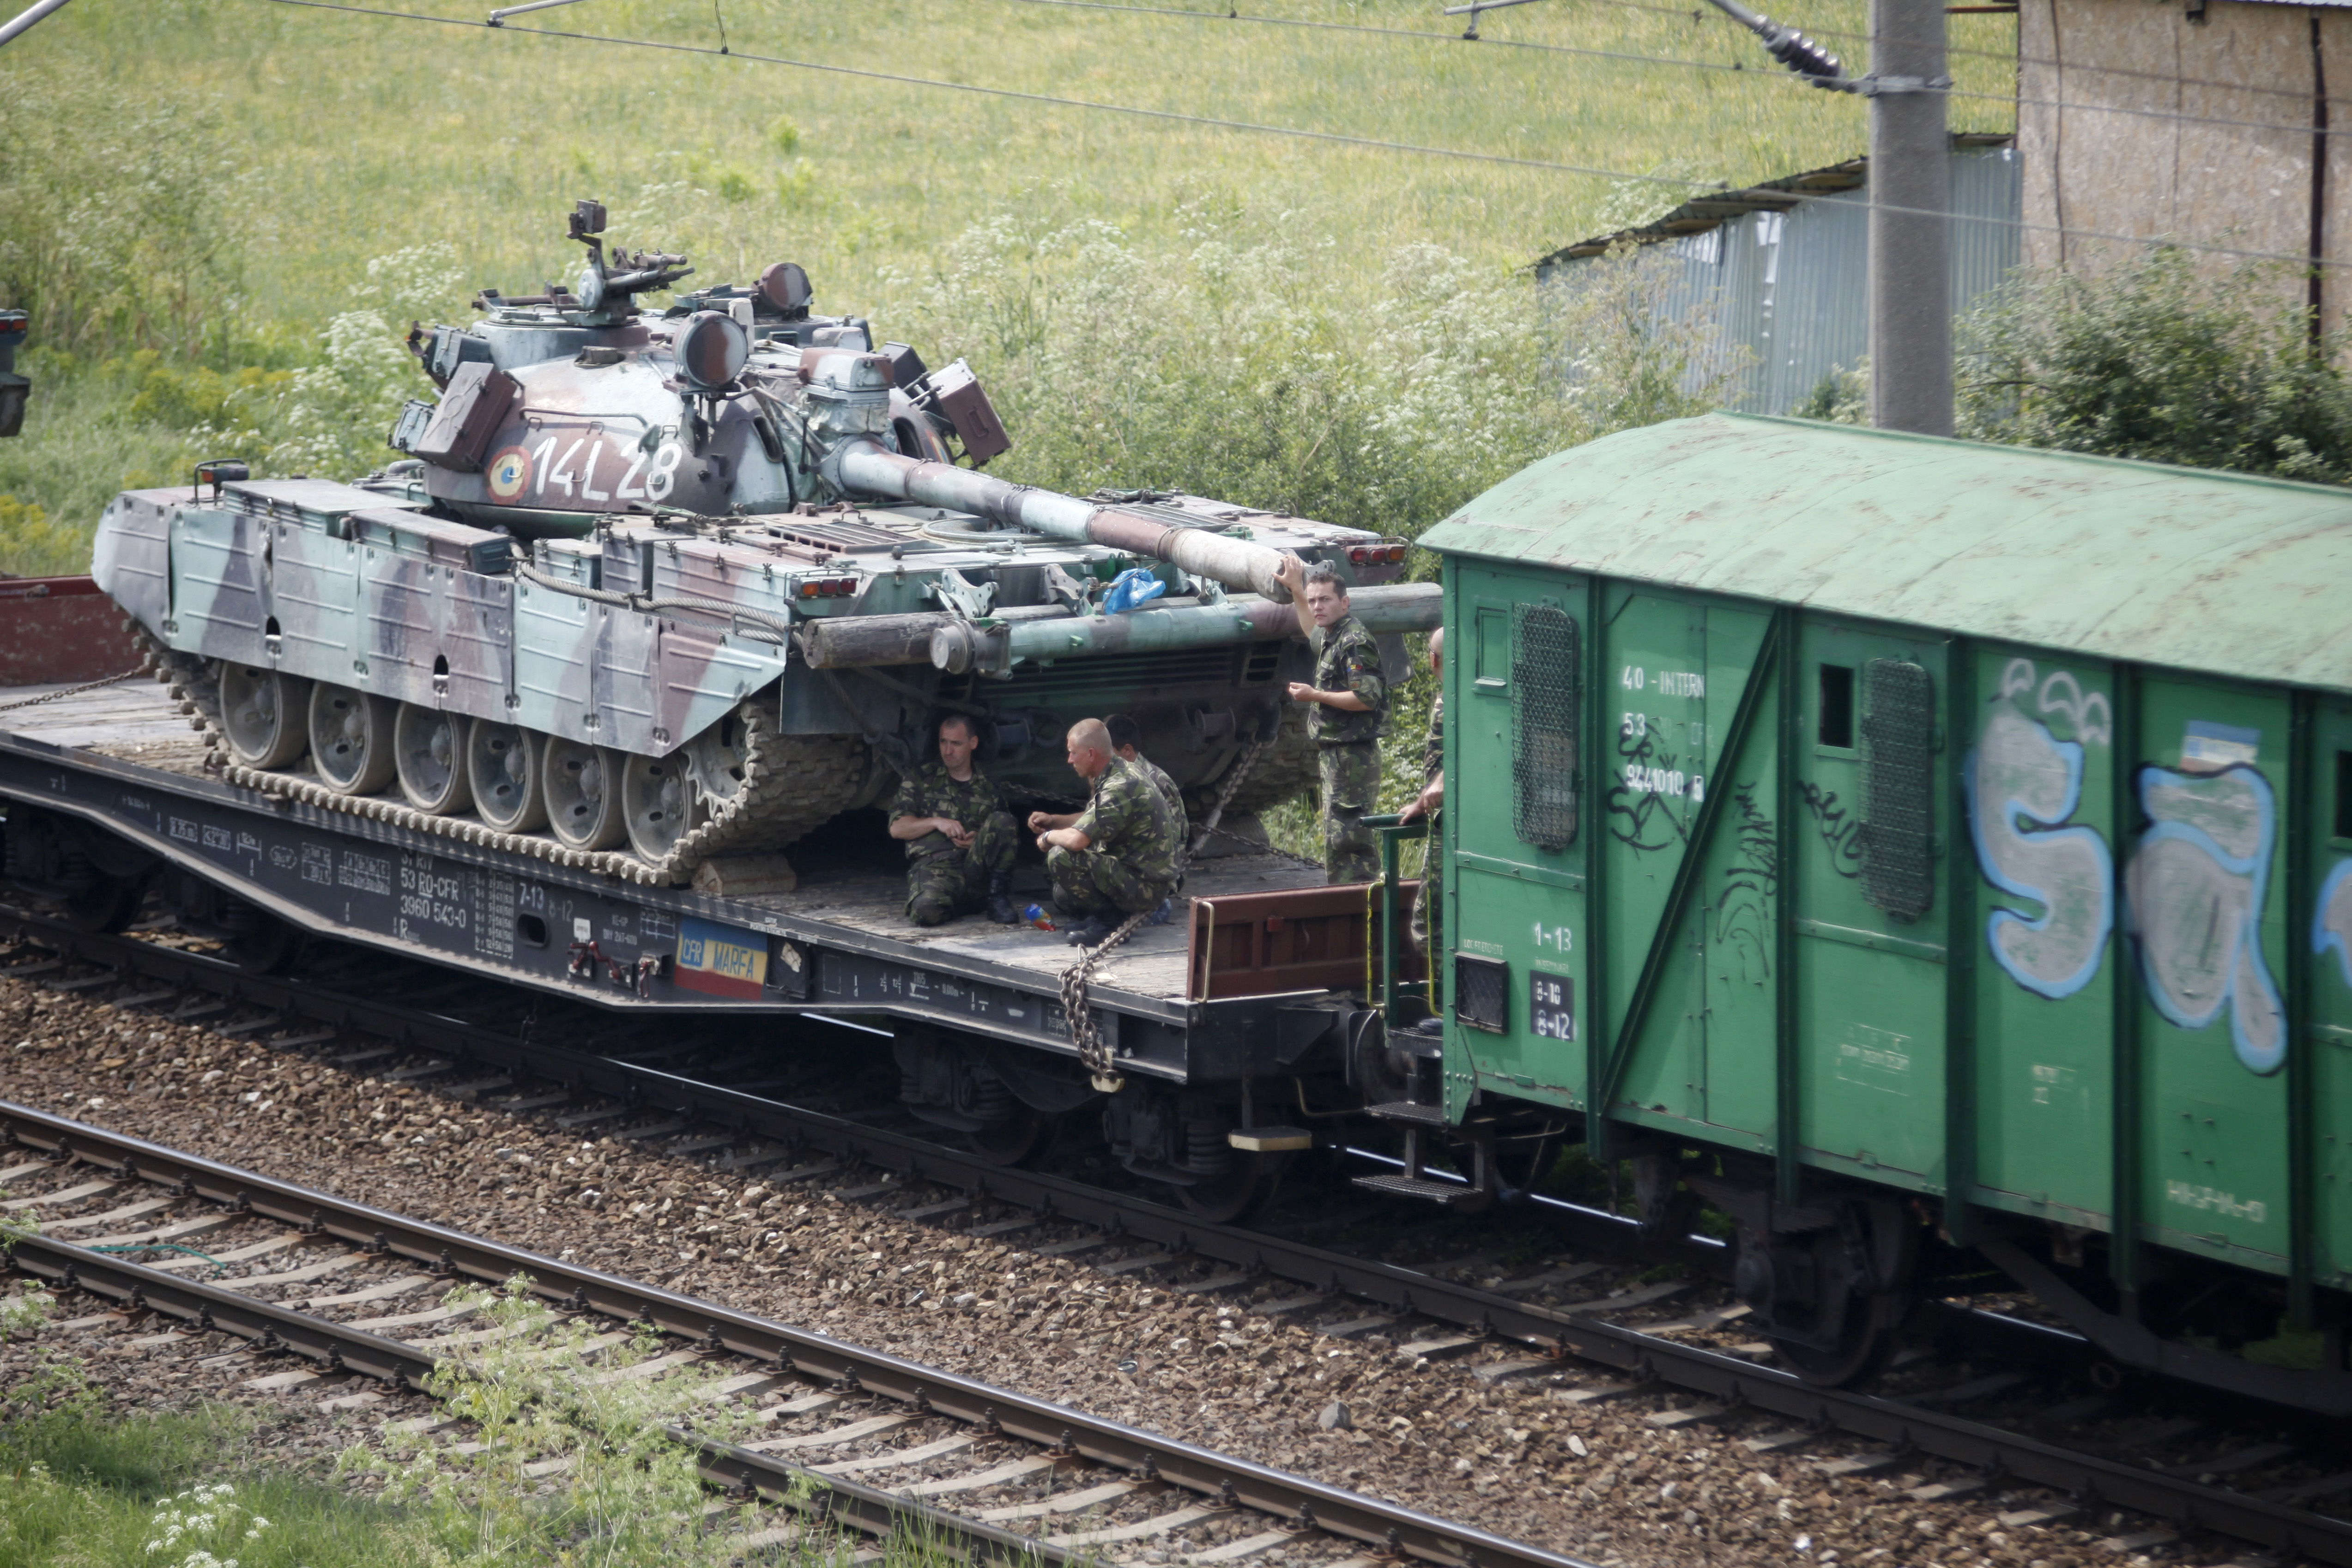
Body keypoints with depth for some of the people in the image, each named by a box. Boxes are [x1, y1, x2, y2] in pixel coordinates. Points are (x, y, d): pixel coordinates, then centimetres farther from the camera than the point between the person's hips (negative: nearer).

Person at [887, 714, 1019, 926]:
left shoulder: (988, 786, 19)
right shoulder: (920, 780, 14)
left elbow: (1006, 833, 19)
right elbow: (897, 828, 8)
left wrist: (982, 841, -4)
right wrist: (937, 823, -8)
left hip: (976, 868, 2)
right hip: (934, 866, -2)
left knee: (1002, 820, -24)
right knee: (926, 909, -38)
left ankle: (998, 898, -15)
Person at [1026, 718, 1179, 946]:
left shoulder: (1120, 789, -26)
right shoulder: (1120, 772, 7)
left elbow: (1077, 840, -34)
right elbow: (1093, 820, 26)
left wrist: (1049, 837, -12)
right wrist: (1053, 820, 11)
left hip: (1146, 887, -11)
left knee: (1060, 857, -24)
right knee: (1063, 897, 27)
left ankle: (1107, 919, -11)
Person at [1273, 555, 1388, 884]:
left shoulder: (1355, 641, -16)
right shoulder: (1332, 637, 16)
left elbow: (1366, 699, -23)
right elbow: (1314, 633, 42)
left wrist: (1315, 696, -18)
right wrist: (1296, 590, 42)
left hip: (1353, 755, -11)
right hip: (1336, 754, 11)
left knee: (1347, 838, -13)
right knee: (1337, 836, 15)